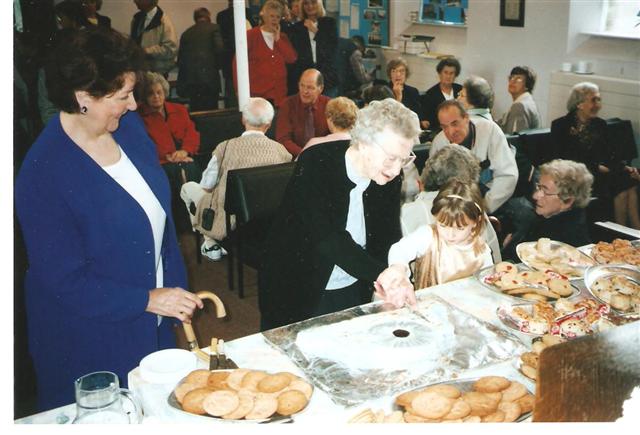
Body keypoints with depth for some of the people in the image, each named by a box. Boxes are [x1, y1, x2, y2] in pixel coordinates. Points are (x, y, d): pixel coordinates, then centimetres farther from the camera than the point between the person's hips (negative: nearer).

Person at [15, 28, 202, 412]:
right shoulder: (43, 173, -24)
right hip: (89, 342, -6)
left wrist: (177, 294, 6)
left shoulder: (129, 125, -4)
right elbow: (64, 279, -19)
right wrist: (147, 300, -22)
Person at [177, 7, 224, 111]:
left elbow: (180, 59, 15)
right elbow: (219, 49, -9)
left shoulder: (186, 33, 18)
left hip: (189, 80, 4)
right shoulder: (214, 28, 5)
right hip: (209, 78, -4)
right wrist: (217, 65, 9)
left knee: (195, 111, 8)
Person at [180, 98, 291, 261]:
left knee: (188, 188, 22)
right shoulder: (281, 151, -8)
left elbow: (206, 187, -2)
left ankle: (211, 244, 19)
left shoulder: (225, 147, -15)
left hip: (227, 225, -3)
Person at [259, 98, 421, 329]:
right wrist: (383, 274, -39)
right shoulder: (314, 164, -23)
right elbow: (327, 238, -31)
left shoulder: (390, 176, -7)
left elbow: (389, 237, -5)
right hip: (298, 292, -4)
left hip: (354, 291, 5)